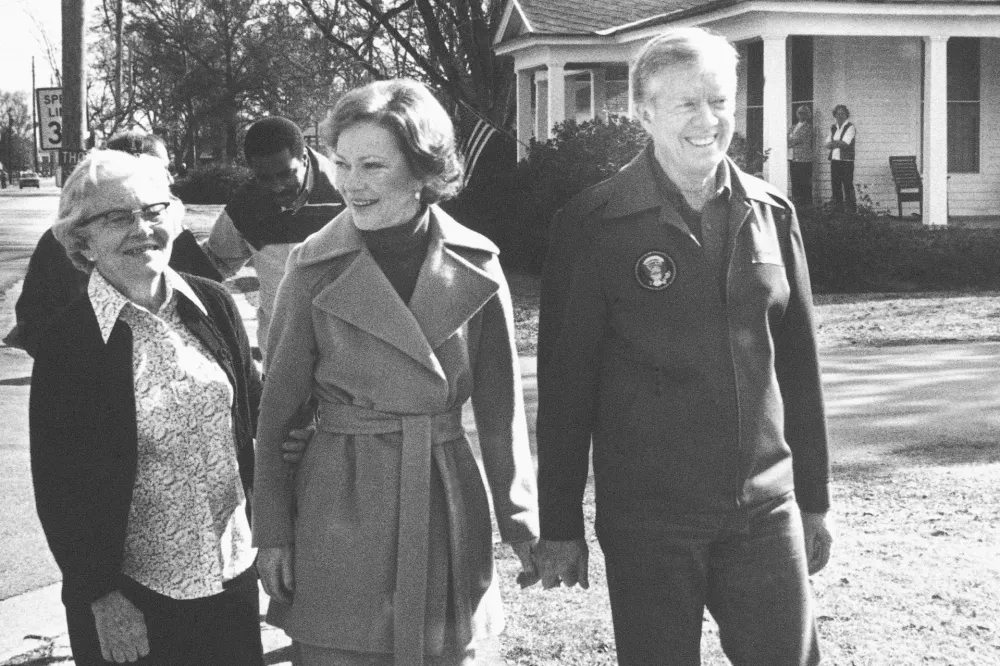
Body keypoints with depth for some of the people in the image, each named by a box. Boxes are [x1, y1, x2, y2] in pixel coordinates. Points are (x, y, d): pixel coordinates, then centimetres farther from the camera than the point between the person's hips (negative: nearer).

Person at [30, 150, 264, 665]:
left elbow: (254, 409, 11)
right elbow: (60, 487, -10)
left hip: (233, 572, 4)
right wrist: (102, 597, -12)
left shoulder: (214, 305, 1)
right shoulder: (69, 342, -11)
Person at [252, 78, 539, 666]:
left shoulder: (476, 267, -1)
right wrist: (272, 532, -1)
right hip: (340, 518, -1)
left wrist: (521, 521, 5)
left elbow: (501, 410, 6)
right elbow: (277, 412, 1)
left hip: (447, 508, 1)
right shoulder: (314, 270, -4)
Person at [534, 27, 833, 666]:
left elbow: (799, 365, 11)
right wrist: (560, 524, -3)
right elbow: (565, 379, -4)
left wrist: (814, 498, 13)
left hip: (765, 510, 4)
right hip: (647, 520, -3)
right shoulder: (594, 224, -6)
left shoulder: (772, 214, 6)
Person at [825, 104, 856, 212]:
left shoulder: (850, 127, -3)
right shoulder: (833, 128, 16)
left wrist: (832, 143, -2)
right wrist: (839, 143, -8)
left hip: (846, 161, -6)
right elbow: (827, 144, 9)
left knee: (848, 187, -7)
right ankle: (837, 209, 13)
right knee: (835, 186, 6)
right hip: (834, 160, 6)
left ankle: (851, 210, -6)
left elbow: (845, 143, -13)